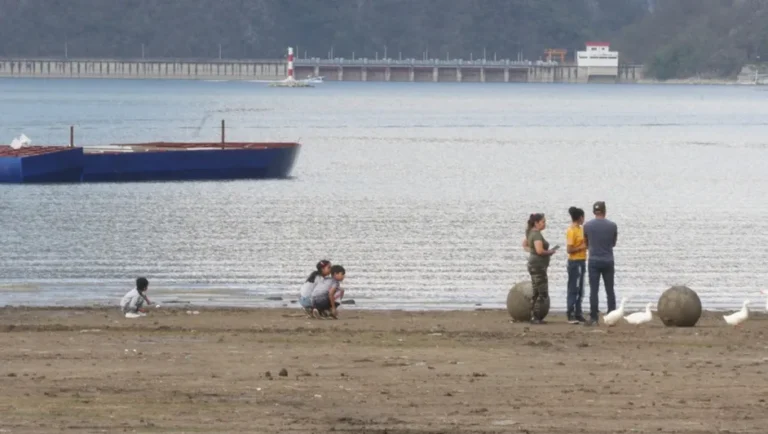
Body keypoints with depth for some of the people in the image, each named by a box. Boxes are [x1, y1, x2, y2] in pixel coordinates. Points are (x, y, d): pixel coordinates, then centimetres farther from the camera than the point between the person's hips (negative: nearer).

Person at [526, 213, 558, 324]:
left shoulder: (531, 232, 12)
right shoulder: (537, 234, -18)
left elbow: (525, 245, 27)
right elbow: (540, 251, -28)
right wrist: (550, 252, -12)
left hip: (533, 264, 10)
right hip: (538, 265, -10)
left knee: (536, 293, 14)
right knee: (543, 293, -6)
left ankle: (534, 317, 17)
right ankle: (536, 318, -6)